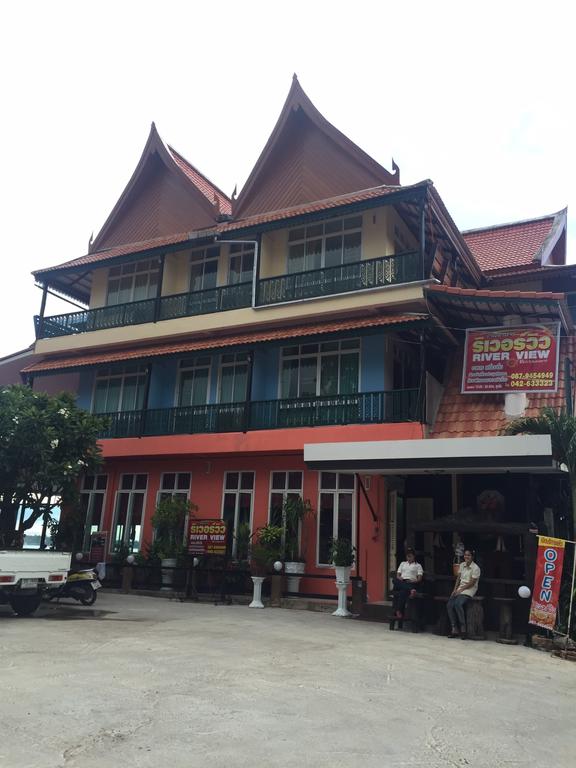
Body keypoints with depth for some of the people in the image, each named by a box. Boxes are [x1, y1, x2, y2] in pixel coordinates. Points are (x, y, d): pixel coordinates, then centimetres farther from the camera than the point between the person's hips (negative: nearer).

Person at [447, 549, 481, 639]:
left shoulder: (475, 568, -10)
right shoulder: (462, 565, 11)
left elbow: (471, 583, -12)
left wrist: (460, 590, -14)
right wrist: (455, 589, 1)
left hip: (469, 590, -7)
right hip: (460, 589, 7)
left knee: (458, 604, -31)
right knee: (449, 605, -15)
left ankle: (463, 629, -19)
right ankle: (454, 629, -10)